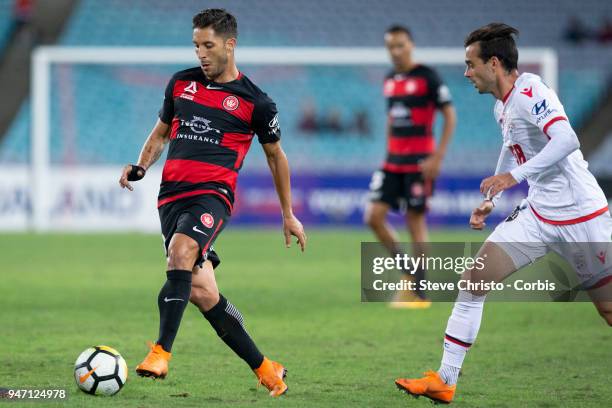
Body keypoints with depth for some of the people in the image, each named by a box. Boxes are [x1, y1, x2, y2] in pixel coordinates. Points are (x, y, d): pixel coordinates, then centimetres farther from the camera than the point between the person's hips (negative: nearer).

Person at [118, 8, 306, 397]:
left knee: (180, 252, -33)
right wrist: (141, 166, 6)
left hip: (213, 193, -5)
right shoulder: (181, 83, 14)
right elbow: (161, 133, 27)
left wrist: (289, 214, 19)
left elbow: (276, 155, 16)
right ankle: (265, 368, 11)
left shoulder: (254, 101, 3)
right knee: (200, 290, -2)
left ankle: (161, 353, -36)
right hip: (172, 194, 5)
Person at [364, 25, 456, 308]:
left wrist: (437, 157, -15)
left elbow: (450, 116, -9)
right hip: (393, 161, 7)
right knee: (374, 216, -4)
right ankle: (408, 273, 13)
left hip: (420, 162, -7)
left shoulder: (427, 77, -8)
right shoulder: (389, 80, 12)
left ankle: (420, 293, 3)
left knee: (415, 221, -4)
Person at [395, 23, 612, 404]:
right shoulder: (503, 106, 8)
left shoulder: (530, 93, -19)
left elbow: (567, 140, -34)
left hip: (580, 216, -8)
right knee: (475, 278, -3)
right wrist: (490, 201, 23)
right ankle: (445, 379, 0)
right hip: (537, 214, 8)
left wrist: (513, 176, -37)